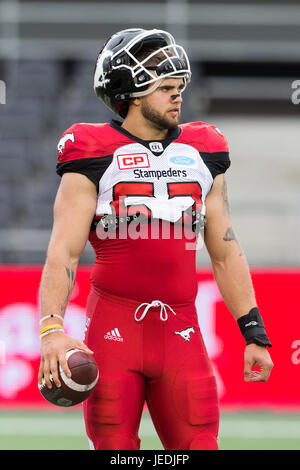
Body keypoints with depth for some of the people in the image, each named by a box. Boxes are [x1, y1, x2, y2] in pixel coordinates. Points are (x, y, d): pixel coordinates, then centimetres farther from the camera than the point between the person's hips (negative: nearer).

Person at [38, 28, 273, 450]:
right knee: (114, 447, -1)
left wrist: (253, 333, 14)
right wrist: (52, 329, -21)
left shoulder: (202, 155, 13)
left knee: (198, 444, -2)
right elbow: (64, 251, -7)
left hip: (180, 334, 3)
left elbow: (226, 255, 18)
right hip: (114, 328, -3)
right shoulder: (95, 156, 0)